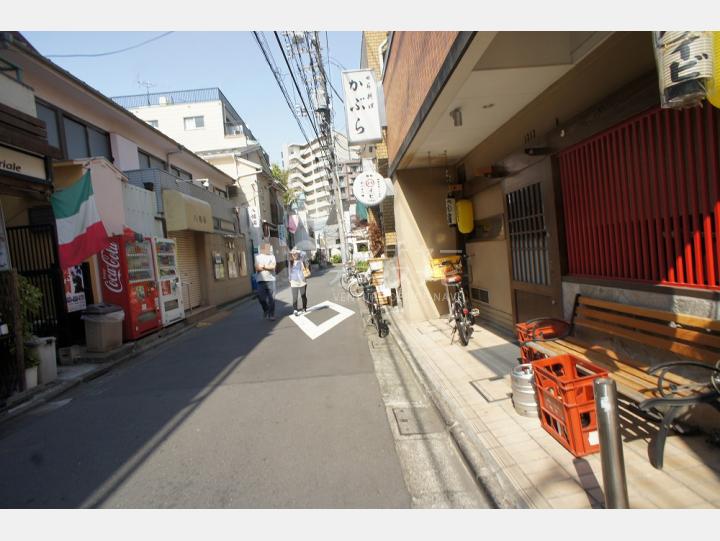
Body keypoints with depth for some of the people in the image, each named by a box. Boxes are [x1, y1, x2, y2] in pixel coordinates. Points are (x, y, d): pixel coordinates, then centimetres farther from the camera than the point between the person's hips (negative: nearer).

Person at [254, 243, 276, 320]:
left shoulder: (272, 256, 9)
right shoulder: (257, 257, 8)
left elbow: (273, 266, -6)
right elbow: (257, 268, -4)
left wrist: (262, 266, -8)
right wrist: (268, 267, -7)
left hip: (270, 280, 0)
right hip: (261, 280, 0)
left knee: (271, 298, -2)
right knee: (261, 297, 1)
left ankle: (271, 315, 6)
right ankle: (265, 310, 29)